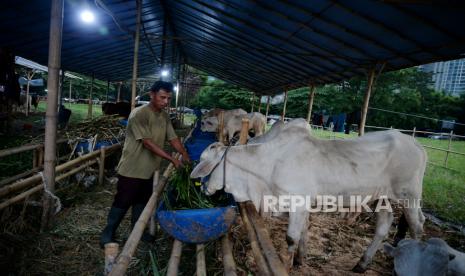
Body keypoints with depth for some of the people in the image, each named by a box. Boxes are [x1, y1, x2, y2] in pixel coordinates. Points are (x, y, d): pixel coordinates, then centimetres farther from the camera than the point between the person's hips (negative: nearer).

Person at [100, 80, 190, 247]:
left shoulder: (165, 117, 3)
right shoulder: (139, 114, -22)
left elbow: (173, 139, 5)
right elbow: (148, 143, -26)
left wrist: (186, 157, -8)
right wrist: (172, 159, -27)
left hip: (150, 170, 7)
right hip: (132, 169, -7)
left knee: (142, 202, 19)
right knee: (122, 203, 5)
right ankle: (108, 232, 25)